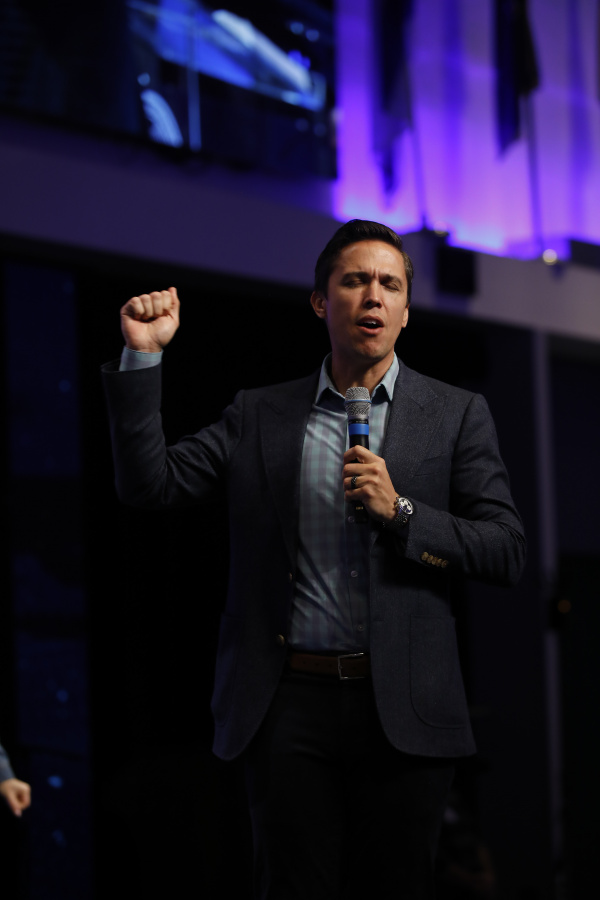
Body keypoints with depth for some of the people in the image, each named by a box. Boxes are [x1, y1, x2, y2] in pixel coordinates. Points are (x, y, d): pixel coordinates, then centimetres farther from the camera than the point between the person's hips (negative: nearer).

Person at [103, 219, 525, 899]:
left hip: (403, 710, 0)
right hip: (291, 703, 1)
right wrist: (143, 356, -3)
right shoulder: (259, 415, 10)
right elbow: (149, 484, 4)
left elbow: (508, 554, 2)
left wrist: (400, 512, -12)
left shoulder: (456, 415, 7)